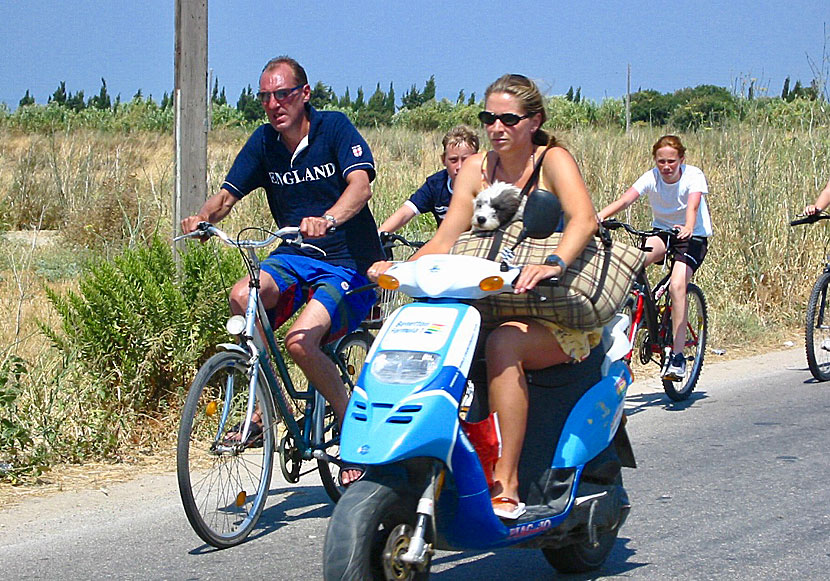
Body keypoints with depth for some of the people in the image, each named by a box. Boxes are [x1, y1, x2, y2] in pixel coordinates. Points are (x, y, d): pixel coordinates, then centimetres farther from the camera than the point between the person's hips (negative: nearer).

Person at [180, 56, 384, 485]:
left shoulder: (334, 127, -10)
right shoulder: (264, 141, 5)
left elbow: (360, 183, -26)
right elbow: (228, 194, 2)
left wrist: (327, 219, -46)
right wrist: (204, 216, -23)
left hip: (349, 264, -5)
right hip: (295, 257, 5)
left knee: (300, 341, -28)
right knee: (243, 297, -26)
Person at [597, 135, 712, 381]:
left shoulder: (693, 176, -17)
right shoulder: (651, 178, -12)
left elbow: (693, 205, -37)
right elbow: (624, 200, -26)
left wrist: (688, 228, -59)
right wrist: (598, 217, -45)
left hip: (693, 237, -3)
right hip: (662, 232, 3)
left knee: (677, 285, -28)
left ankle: (678, 356, -25)